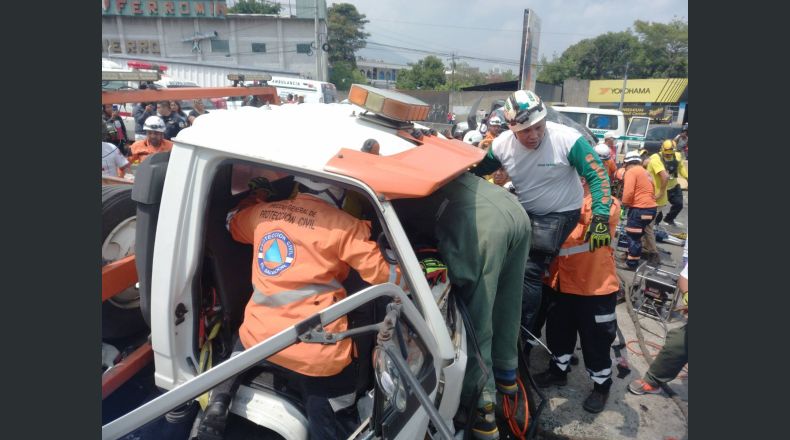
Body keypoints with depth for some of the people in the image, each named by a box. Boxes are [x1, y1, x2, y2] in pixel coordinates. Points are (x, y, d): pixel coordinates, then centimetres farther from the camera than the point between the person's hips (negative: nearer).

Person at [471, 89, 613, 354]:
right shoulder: (502, 144, -10)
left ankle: (523, 340, -2)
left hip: (560, 214, -5)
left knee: (529, 271, -16)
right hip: (524, 211, 6)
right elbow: (474, 171, 3)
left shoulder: (567, 139, -22)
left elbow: (598, 175, -18)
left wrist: (601, 218, -25)